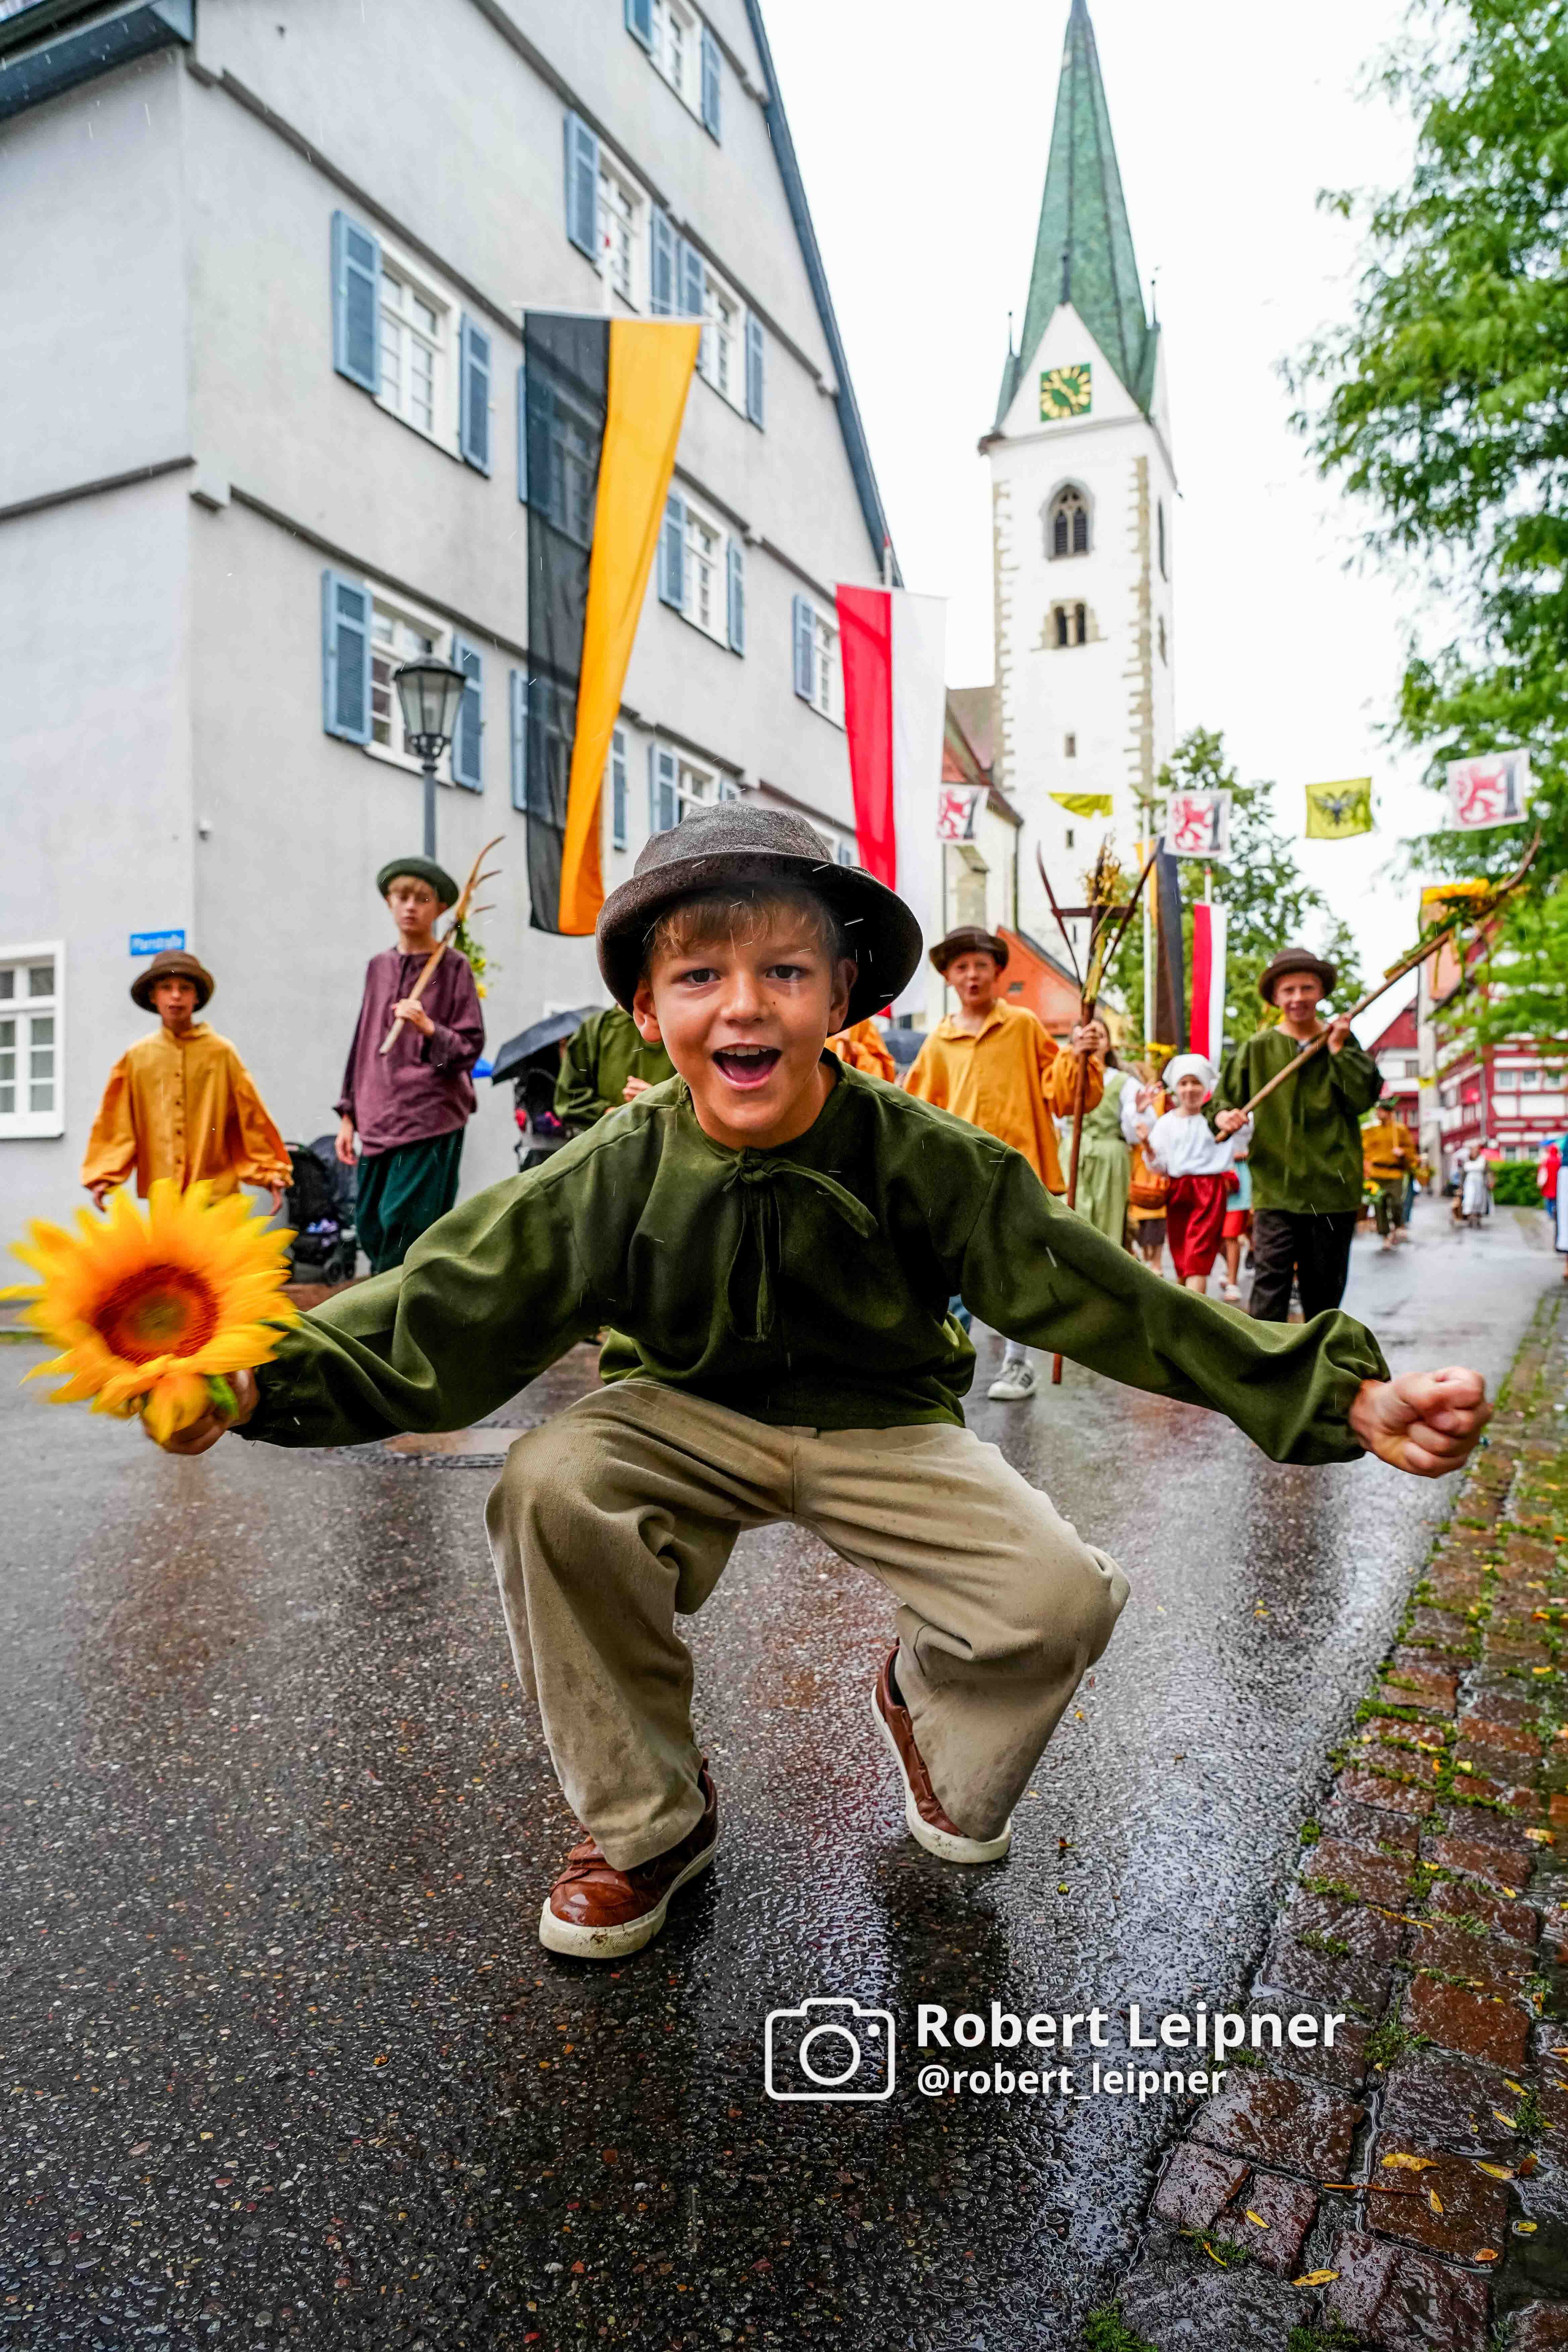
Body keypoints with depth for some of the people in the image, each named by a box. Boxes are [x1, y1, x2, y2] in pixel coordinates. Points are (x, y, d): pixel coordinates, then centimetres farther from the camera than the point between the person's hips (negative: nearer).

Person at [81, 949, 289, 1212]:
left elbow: (251, 1118, 4)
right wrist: (104, 1177, 0)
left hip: (216, 1192, -1)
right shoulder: (137, 1058, 7)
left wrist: (270, 1173, 0)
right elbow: (117, 1124, 7)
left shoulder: (222, 1054, 3)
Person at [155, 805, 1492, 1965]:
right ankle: (647, 1819, -4)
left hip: (882, 1430, 0)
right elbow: (452, 1304, -22)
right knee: (551, 1489, -30)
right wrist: (263, 1380, -39)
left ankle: (927, 1704, 19)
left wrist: (1341, 1394, -29)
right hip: (685, 1420, 1)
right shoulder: (620, 1173, -17)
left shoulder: (922, 1158, -18)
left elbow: (1097, 1293, -21)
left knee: (1062, 1597, -22)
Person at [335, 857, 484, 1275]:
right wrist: (348, 1114, 18)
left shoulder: (454, 967, 0)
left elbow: (470, 1048, -3)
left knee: (404, 1224, -11)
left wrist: (429, 1029, -22)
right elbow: (362, 1043, 19)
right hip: (377, 1121, 5)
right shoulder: (378, 967, 15)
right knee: (371, 1225, 5)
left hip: (432, 1120, -5)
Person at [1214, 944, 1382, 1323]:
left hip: (1334, 1188, 2)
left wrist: (1337, 1050, -10)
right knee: (1270, 1281, -12)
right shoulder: (1257, 1049, 3)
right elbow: (1223, 1099, 5)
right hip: (1275, 1186, -2)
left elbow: (1364, 1098, -6)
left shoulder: (1344, 1043, 7)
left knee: (1325, 1286, 13)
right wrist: (1223, 1115, -17)